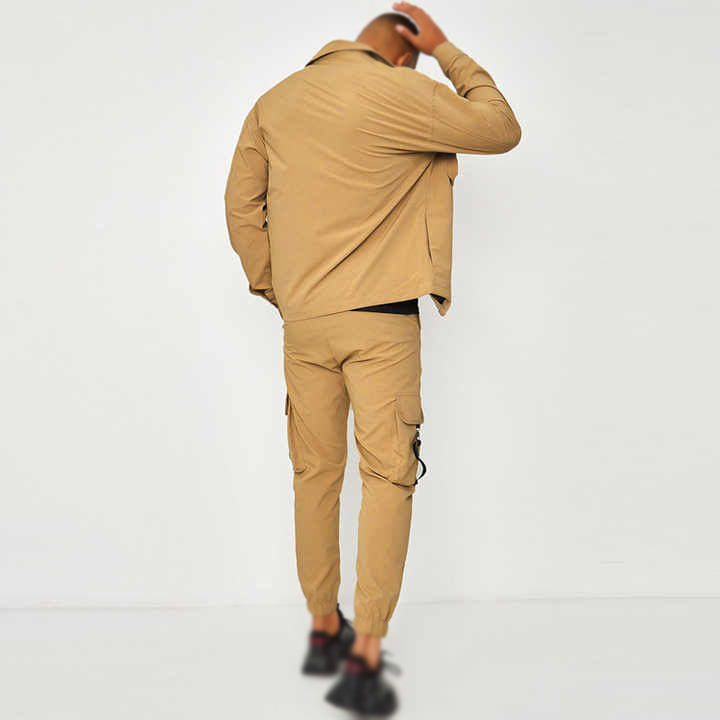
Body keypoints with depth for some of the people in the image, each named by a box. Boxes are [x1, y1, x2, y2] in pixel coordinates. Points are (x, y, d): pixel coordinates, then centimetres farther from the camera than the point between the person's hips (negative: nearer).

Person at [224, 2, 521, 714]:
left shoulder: (275, 101, 11)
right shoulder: (399, 92, -6)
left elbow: (240, 206, 13)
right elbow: (501, 129, 2)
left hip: (302, 321, 6)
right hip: (380, 318, -5)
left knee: (315, 474, 13)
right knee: (387, 476, -2)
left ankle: (324, 629, 25)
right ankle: (363, 658, -4)